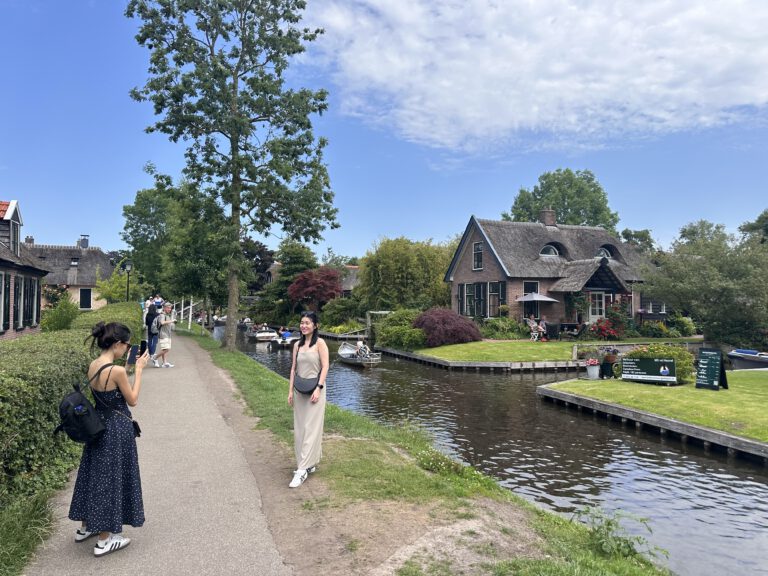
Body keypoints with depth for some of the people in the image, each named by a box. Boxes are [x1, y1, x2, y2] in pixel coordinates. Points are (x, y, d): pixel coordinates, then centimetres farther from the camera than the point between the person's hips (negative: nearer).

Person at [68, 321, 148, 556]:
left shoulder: (93, 366, 0)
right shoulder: (117, 370, -25)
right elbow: (132, 400, -13)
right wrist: (139, 369, -10)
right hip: (117, 430, -8)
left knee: (94, 475, 22)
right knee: (111, 478, 5)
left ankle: (85, 526, 39)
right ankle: (104, 540, 16)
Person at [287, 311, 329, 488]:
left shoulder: (320, 343, -6)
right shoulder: (297, 345, 10)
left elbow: (325, 367, -10)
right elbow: (294, 368, 11)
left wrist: (319, 388, -17)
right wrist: (290, 390, 6)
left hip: (314, 389, -6)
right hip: (300, 390, 6)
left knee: (311, 428, -6)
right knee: (299, 428, 9)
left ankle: (303, 469, -7)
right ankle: (310, 463, 21)